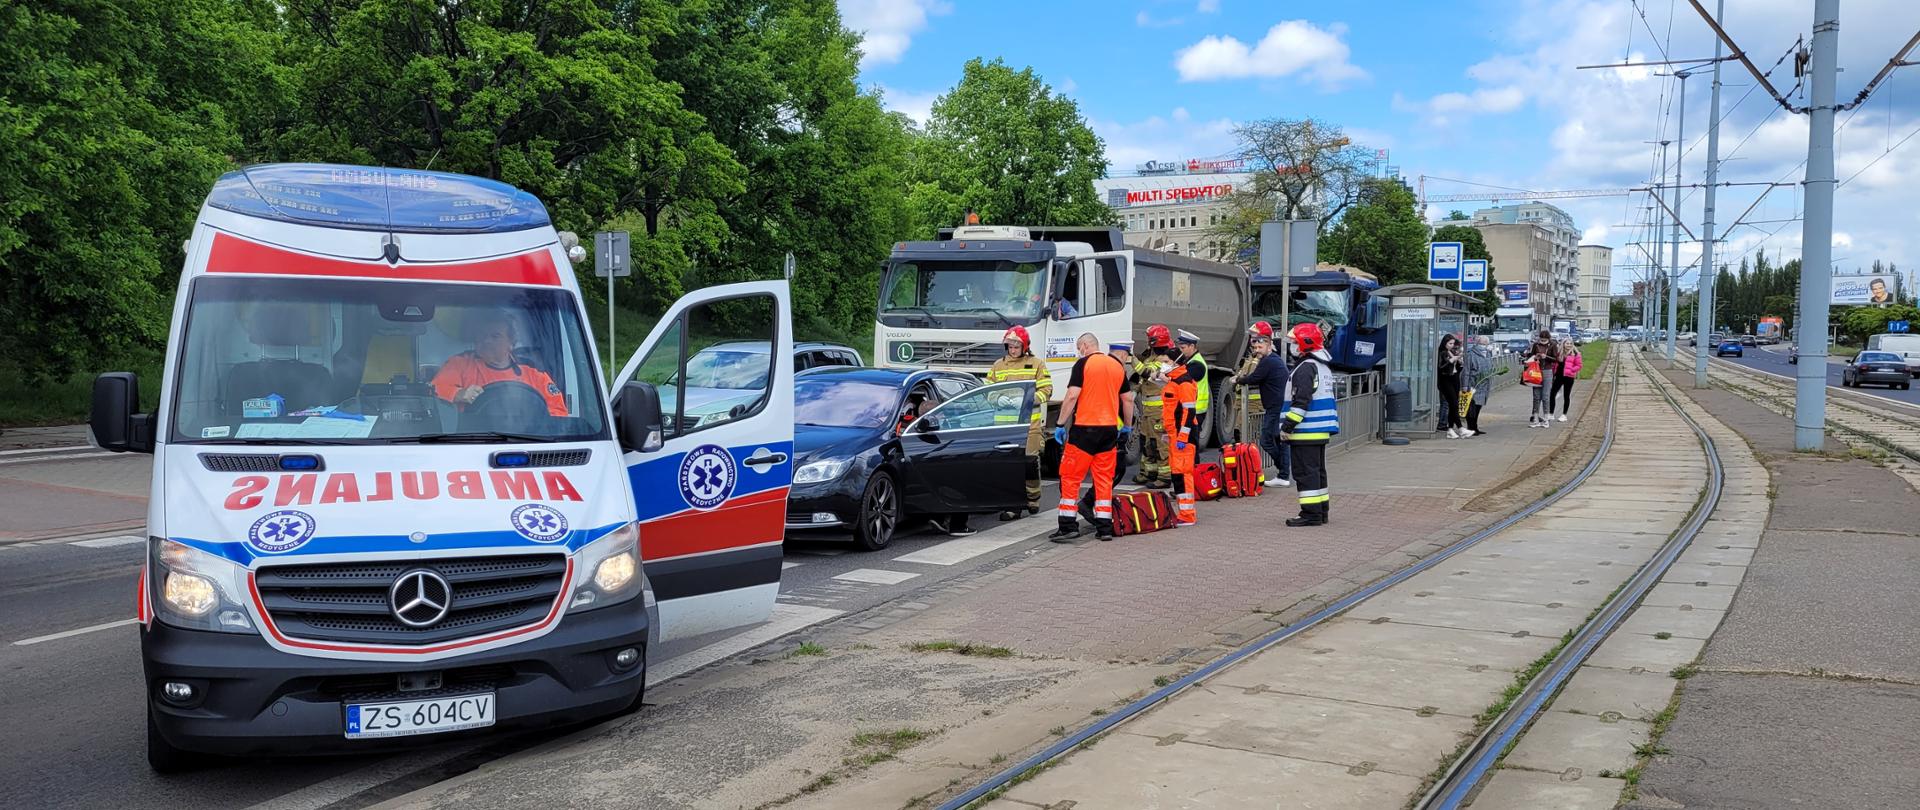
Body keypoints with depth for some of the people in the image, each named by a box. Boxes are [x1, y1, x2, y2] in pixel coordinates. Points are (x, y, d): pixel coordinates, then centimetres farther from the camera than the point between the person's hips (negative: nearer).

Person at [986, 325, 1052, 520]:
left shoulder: (1037, 364, 6)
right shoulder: (998, 366, 15)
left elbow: (1046, 390, 1)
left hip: (1030, 422, -2)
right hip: (1005, 422, 2)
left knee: (1030, 461, 1)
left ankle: (1033, 498, 21)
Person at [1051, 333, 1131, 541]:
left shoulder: (1083, 363, -6)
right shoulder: (1117, 366, 12)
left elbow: (1072, 396, -14)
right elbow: (1127, 400, 16)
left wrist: (1060, 424, -9)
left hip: (1085, 428, -5)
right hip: (1109, 429, 6)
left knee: (1070, 477, 0)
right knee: (1104, 479, 11)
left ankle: (1068, 526, -4)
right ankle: (1105, 528, 11)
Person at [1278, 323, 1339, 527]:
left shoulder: (1306, 368, -15)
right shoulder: (1323, 367, 18)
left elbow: (1301, 401, -22)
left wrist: (1287, 425, -19)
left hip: (1306, 433, -10)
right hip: (1321, 431, 11)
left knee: (1306, 472, -8)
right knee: (1318, 470, 16)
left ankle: (1311, 513, -8)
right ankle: (1322, 510, 22)